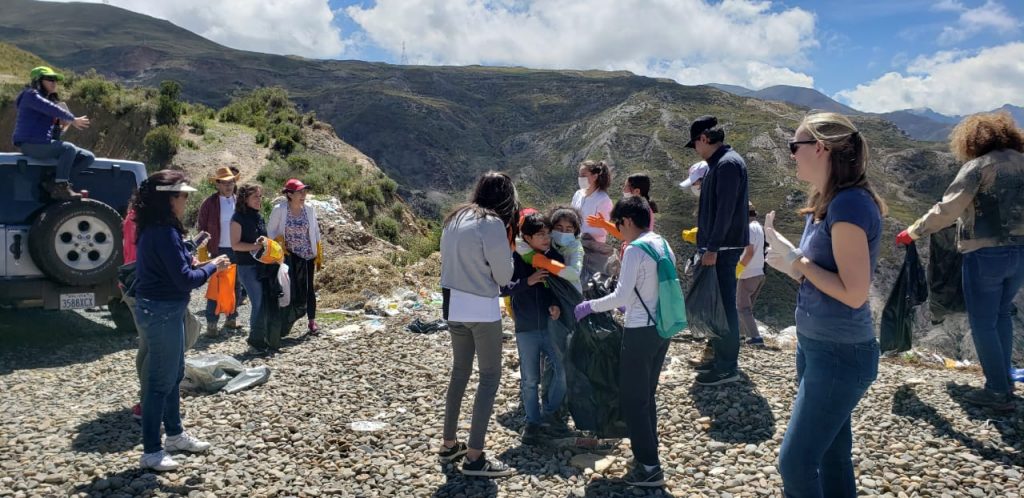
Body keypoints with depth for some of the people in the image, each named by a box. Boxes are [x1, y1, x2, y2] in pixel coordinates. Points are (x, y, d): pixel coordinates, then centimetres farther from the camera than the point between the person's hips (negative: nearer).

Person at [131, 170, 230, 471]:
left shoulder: (153, 229, 8)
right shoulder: (164, 232, -22)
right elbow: (185, 279, -23)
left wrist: (187, 260, 4)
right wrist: (212, 267, -9)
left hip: (163, 309, 10)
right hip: (162, 312, -10)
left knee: (174, 375, 21)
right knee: (161, 381, 0)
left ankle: (175, 434, 35)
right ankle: (151, 451, 11)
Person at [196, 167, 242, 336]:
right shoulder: (209, 203, -5)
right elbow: (201, 228, -2)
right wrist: (203, 251, -7)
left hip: (238, 250, 4)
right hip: (219, 250, -4)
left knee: (236, 286, 12)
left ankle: (231, 319, 25)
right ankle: (211, 323, 5)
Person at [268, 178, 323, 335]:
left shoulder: (309, 210, -1)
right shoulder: (279, 210, -9)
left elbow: (315, 233, 7)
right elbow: (271, 231, -1)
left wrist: (319, 256, 6)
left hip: (307, 256, 2)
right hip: (288, 257, -2)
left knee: (308, 288, 8)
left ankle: (312, 321, 17)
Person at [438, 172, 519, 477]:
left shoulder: (454, 218, 8)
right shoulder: (492, 223, -15)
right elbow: (503, 276, -10)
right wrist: (507, 245, 3)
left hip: (453, 305, 8)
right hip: (481, 309, -8)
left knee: (460, 372, 18)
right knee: (490, 377, 2)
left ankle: (449, 444, 27)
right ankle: (474, 457, 3)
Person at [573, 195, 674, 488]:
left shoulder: (635, 249, -16)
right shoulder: (663, 245, 10)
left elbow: (621, 295, -19)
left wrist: (590, 306, -6)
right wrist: (625, 305, 22)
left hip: (641, 332, -9)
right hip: (662, 328, 9)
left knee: (632, 399, 1)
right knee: (646, 396, 19)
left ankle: (649, 467, 6)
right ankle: (647, 454, 27)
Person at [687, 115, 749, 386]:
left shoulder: (728, 163, -15)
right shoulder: (718, 163, 16)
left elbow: (726, 210, -21)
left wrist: (712, 248, -22)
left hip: (724, 249, -10)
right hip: (716, 247, 10)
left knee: (723, 305, -4)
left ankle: (728, 367, 4)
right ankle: (721, 358, 27)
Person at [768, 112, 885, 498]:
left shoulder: (849, 204, -20)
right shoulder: (824, 204, 9)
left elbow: (854, 293, -23)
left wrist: (798, 262, -15)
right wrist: (786, 255, -2)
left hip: (841, 354, -9)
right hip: (816, 346, 9)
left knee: (795, 461, -3)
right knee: (831, 456, 18)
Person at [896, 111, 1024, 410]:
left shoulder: (978, 166, -10)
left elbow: (946, 210, -16)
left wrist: (912, 233, -7)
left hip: (986, 255, -7)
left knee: (983, 323, 4)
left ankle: (998, 392, 10)